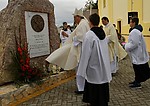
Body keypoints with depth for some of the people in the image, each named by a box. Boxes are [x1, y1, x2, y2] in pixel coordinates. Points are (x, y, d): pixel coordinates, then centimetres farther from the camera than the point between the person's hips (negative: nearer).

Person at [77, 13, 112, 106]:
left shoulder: (89, 35, -17)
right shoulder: (103, 33, 4)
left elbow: (86, 53, -17)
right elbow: (105, 50, 10)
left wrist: (82, 70, -10)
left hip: (93, 66, -7)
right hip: (104, 66, 7)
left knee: (94, 89, 4)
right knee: (103, 87, 16)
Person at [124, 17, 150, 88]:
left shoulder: (134, 32, -22)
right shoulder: (136, 30, 12)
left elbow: (134, 44, -26)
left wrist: (126, 46, -14)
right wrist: (126, 45, 13)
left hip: (138, 55, -10)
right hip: (138, 55, 10)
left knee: (138, 69, 2)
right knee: (137, 69, 18)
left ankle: (137, 83, 13)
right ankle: (137, 81, 29)